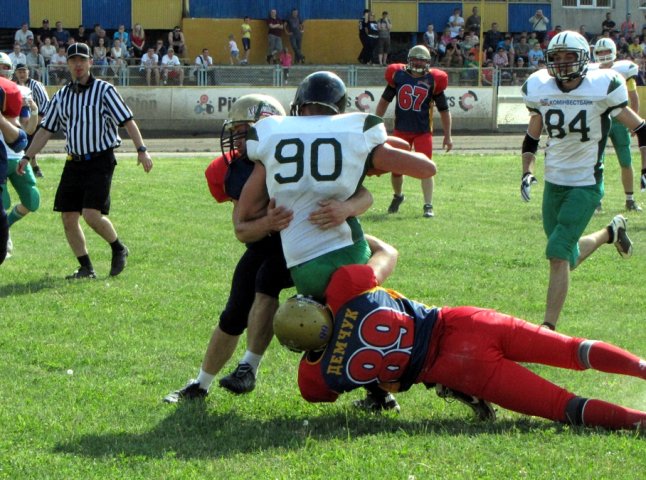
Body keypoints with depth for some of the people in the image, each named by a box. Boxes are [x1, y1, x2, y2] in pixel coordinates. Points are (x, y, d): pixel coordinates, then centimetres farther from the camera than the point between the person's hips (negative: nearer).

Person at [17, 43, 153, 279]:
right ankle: (86, 267, 11)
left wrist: (141, 150, -17)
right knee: (68, 217, 0)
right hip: (74, 162, 6)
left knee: (92, 214, -17)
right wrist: (27, 157, 9)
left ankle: (118, 249, 9)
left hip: (100, 161, -6)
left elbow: (127, 120, -7)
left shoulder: (104, 90, -3)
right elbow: (46, 130, 16)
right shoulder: (61, 96, 11)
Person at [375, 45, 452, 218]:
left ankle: (428, 206, -5)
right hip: (401, 130, 2)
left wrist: (447, 136, 2)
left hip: (423, 131, -2)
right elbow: (384, 101, 11)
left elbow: (444, 110, 3)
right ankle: (397, 196, 36)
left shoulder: (433, 80, -4)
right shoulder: (398, 75, -1)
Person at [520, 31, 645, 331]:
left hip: (586, 185, -5)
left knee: (558, 255, -16)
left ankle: (549, 327, -10)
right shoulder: (539, 90, -1)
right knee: (567, 258, 14)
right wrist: (527, 172, -1)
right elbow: (532, 138, 13)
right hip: (553, 183, 5)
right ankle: (611, 232, 43)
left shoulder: (602, 88, -13)